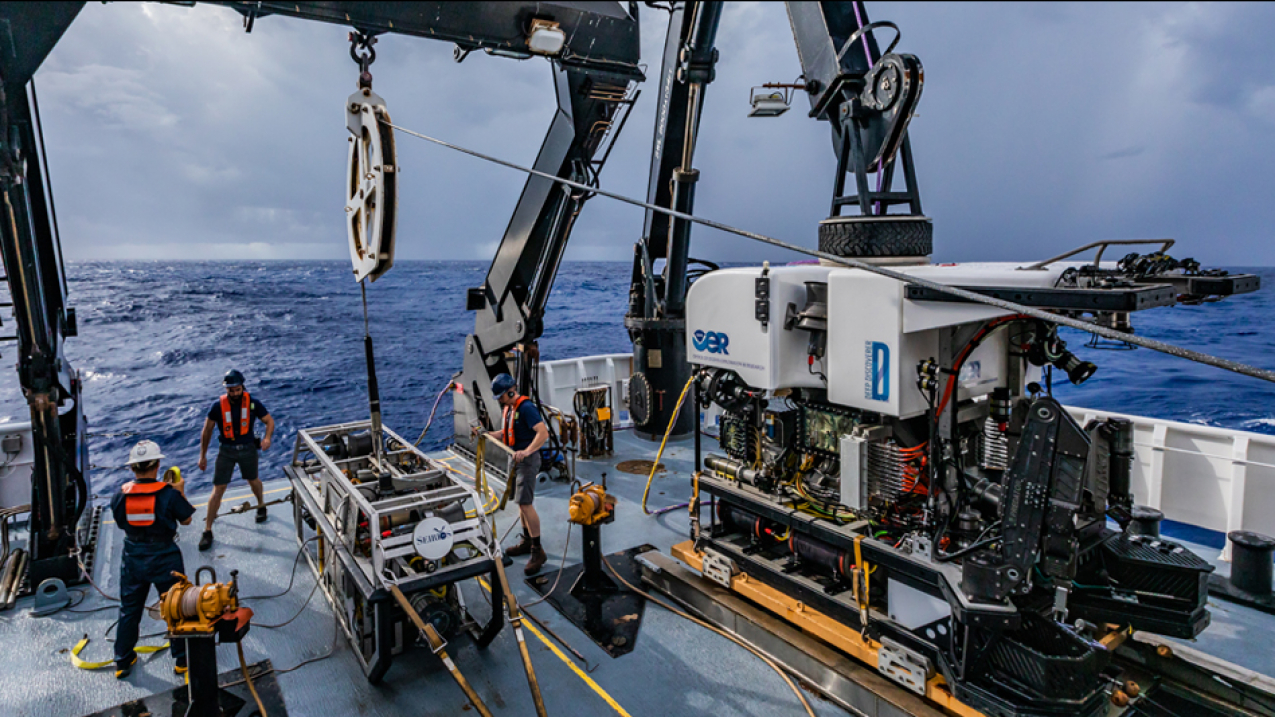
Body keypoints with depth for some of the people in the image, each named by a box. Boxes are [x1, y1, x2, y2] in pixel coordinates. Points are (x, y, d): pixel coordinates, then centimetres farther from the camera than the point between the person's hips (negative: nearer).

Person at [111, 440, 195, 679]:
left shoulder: (121, 495, -10)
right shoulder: (169, 494, -19)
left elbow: (120, 521, 6)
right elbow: (186, 519, -6)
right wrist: (180, 492, 4)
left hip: (133, 558, 3)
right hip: (164, 559, -3)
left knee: (129, 610, 21)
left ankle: (122, 662, 32)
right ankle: (182, 659, 22)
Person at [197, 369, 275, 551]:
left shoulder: (252, 403, -13)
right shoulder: (218, 406, -13)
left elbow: (269, 421, -2)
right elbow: (207, 431, -1)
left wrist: (267, 437, -22)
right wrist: (203, 456, 2)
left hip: (248, 448, 1)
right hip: (226, 450, -1)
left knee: (253, 481, 22)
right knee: (218, 490, -1)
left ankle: (261, 506, 50)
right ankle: (207, 531, 8)